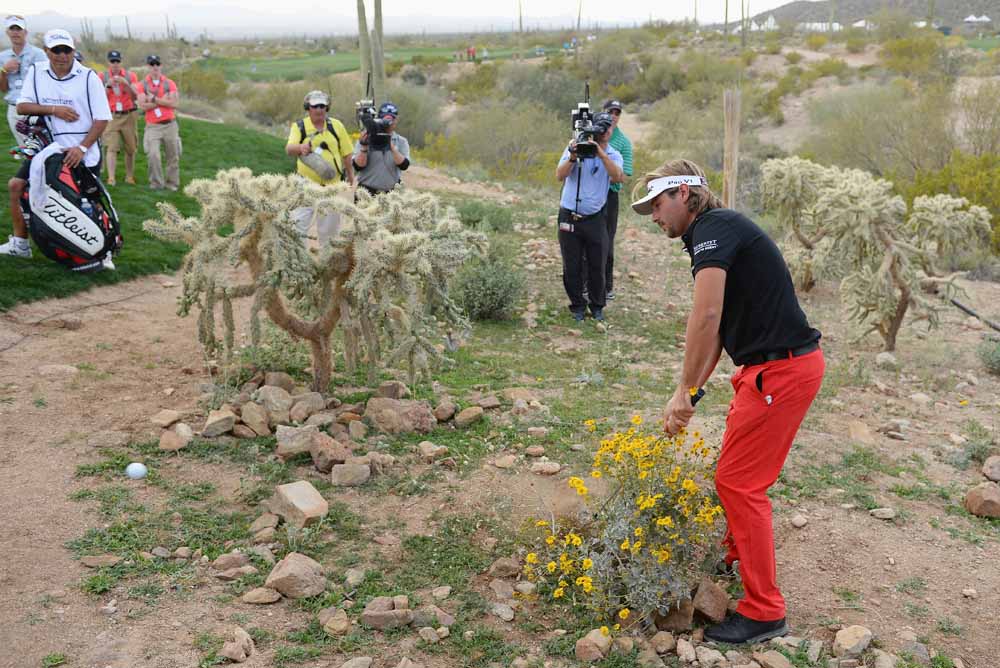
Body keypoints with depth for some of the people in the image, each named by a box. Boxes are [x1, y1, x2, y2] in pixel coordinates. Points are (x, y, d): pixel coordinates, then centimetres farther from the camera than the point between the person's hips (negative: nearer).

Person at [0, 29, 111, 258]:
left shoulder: (88, 77, -7)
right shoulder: (36, 72, 4)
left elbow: (102, 118, -9)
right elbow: (21, 106, 0)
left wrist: (82, 148, -18)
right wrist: (53, 109, -16)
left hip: (84, 151, -4)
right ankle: (20, 243, 8)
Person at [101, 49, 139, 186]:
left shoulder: (130, 76, 6)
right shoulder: (102, 77, 5)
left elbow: (135, 96, -5)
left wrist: (125, 83, -19)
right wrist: (108, 86, -15)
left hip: (128, 116, 1)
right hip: (111, 117, -1)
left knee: (130, 149, 5)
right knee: (111, 148, -12)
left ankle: (129, 176, 18)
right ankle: (111, 178, -18)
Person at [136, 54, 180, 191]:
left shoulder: (169, 84, 5)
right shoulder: (143, 85, 3)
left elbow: (173, 104, -8)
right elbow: (143, 106, -10)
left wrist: (154, 99, -12)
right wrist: (163, 100, -10)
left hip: (170, 124, 2)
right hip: (153, 126, -2)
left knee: (173, 156, 7)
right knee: (153, 155, -14)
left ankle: (172, 183, 19)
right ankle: (156, 183, -2)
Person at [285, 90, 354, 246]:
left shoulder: (336, 125, 4)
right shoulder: (299, 126, -3)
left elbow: (345, 153, 10)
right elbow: (289, 149, -20)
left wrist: (350, 176, 11)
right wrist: (300, 148, -41)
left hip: (332, 185, 2)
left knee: (329, 227, 11)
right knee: (299, 225, -8)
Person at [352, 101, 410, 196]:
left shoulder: (401, 142, 8)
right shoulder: (366, 138, 5)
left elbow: (404, 165, -9)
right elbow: (358, 166, -4)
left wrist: (392, 146, -21)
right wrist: (364, 147, -19)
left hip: (391, 193, 1)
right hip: (367, 192, -1)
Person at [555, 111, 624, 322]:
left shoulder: (613, 155, 5)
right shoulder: (575, 146, 2)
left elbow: (617, 177, -17)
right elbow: (560, 175, -8)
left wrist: (601, 154, -29)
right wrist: (572, 157, -25)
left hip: (595, 219, 0)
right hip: (569, 217, 0)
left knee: (597, 266, 4)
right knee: (571, 266, 6)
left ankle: (597, 306, 21)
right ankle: (578, 306, 20)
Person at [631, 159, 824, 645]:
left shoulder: (713, 227, -14)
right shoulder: (716, 231, 18)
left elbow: (706, 316, -27)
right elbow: (719, 329, 23)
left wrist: (685, 390, -18)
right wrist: (693, 390, 19)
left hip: (781, 371, -10)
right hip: (765, 365, 10)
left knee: (739, 481, -4)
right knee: (738, 470, 23)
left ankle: (764, 612, 5)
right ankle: (737, 555, 43)